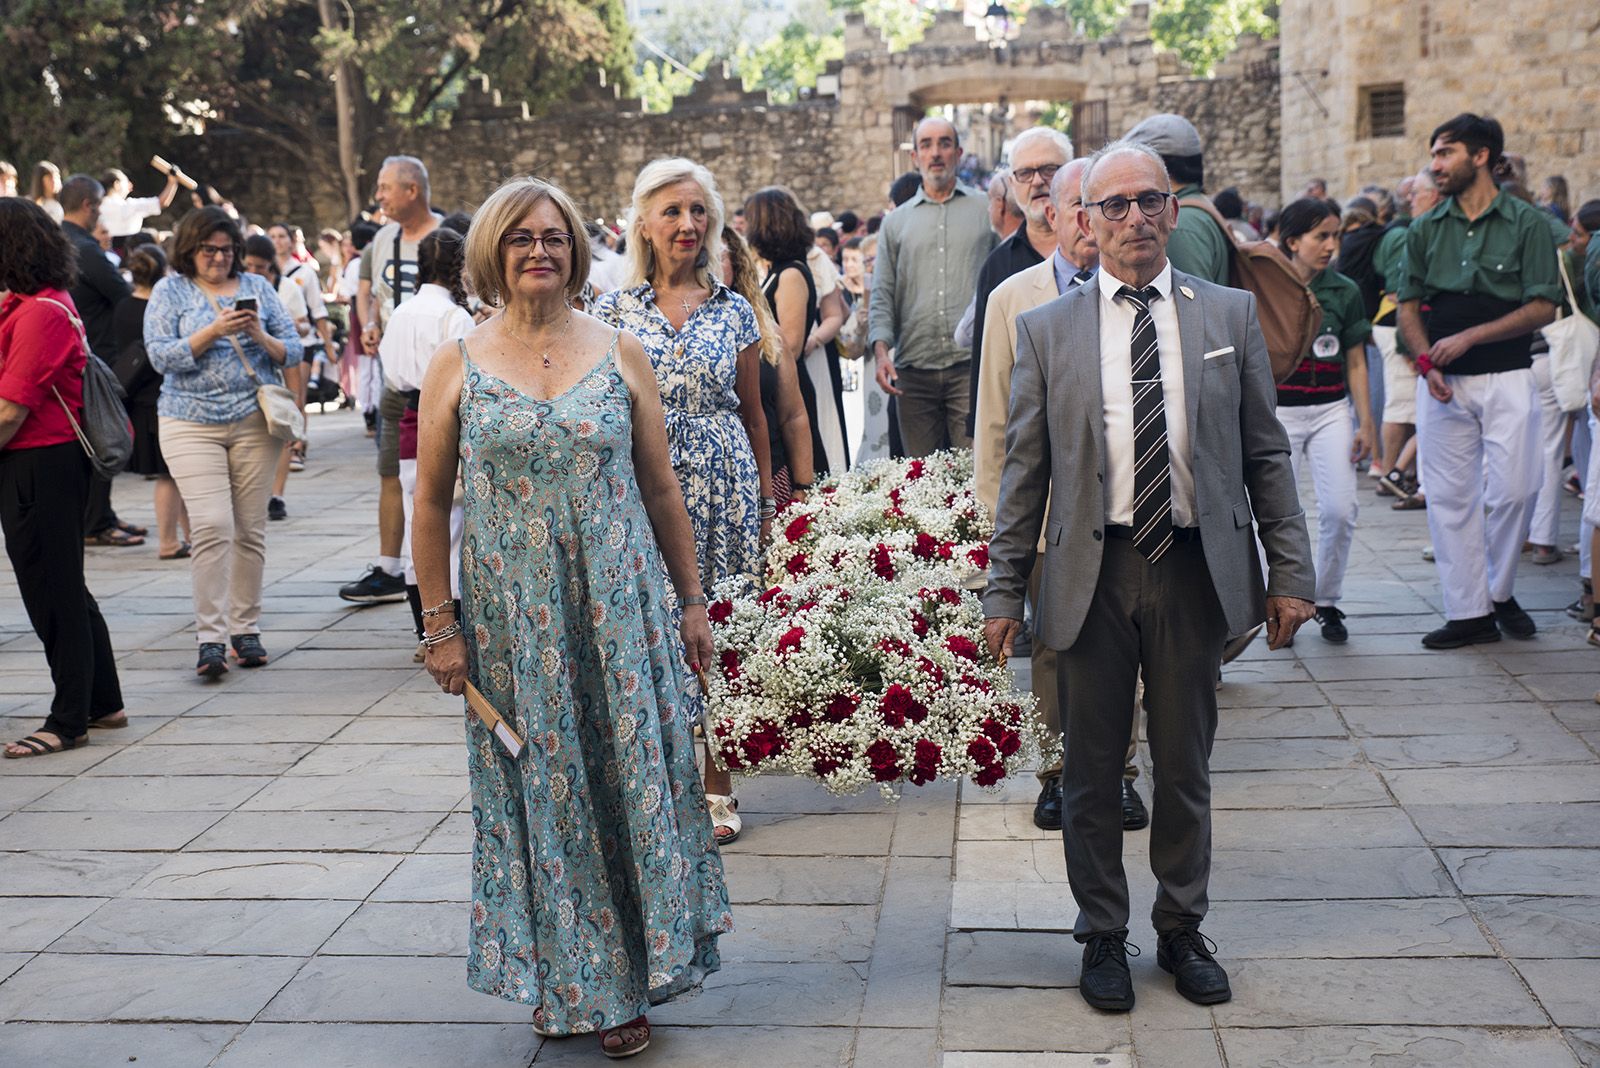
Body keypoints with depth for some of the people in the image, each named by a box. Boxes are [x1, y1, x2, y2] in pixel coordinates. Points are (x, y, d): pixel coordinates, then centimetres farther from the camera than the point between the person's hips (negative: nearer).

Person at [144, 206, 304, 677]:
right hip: (192, 423, -2)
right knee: (212, 527, -14)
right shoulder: (170, 291, 5)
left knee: (250, 529, 4)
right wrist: (214, 330, -17)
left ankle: (245, 629, 14)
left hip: (255, 422, 2)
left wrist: (262, 337, -11)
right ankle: (210, 637, -9)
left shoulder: (256, 286, 11)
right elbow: (161, 355, -6)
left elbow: (293, 349, 10)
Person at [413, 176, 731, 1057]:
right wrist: (441, 626, 0)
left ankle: (625, 982, 21)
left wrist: (691, 601, 6)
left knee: (632, 780, 4)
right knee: (541, 788, 9)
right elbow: (430, 504, 3)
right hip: (511, 618, 0)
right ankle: (559, 978, 27)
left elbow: (661, 488, 6)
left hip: (621, 607, 1)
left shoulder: (618, 352, 3)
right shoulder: (457, 365, 1)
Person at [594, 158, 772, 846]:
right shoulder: (614, 310, 3)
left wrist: (767, 500, 9)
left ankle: (716, 786, 15)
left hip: (723, 491, 1)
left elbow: (753, 411, 11)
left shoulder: (734, 311, 7)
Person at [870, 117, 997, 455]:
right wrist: (881, 350, -5)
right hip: (913, 369, 3)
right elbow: (882, 295, 11)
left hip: (972, 365, -2)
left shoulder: (985, 209, 8)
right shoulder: (896, 222, 15)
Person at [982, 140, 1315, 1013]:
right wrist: (1005, 589, 0)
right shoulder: (1046, 330, 2)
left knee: (1185, 765, 13)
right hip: (1091, 575, -1)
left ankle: (1182, 928, 31)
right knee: (1092, 771, 9)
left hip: (1196, 571, 1)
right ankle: (1103, 934, 27)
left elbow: (1266, 453, 6)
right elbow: (1023, 471, 3)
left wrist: (1291, 571, 2)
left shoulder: (1230, 314, 5)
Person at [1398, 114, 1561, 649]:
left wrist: (1469, 337, -14)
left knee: (1514, 491, -5)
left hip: (1507, 378, -2)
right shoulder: (1426, 229, 9)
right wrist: (1428, 363, -8)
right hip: (1443, 382, 3)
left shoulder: (1527, 223, -1)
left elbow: (1543, 307, -6)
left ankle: (1499, 592, 19)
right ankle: (1468, 612, 10)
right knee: (1449, 497, 2)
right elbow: (1408, 307, 10)